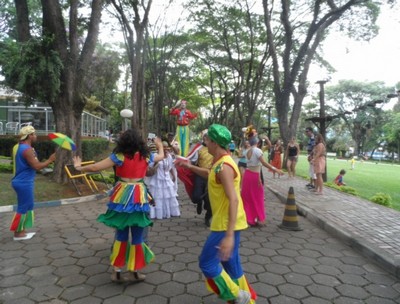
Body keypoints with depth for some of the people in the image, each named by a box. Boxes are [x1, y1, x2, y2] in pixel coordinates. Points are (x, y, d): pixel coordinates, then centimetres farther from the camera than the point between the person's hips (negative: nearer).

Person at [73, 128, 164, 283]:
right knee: (137, 235, 9)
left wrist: (79, 167, 13)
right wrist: (160, 145, 43)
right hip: (139, 197, 0)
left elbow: (95, 167, -5)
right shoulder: (145, 155, 1)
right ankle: (133, 272, 18)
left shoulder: (119, 156, -6)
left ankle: (117, 271, 18)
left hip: (122, 196, 0)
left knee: (121, 233, 13)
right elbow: (161, 156, 22)